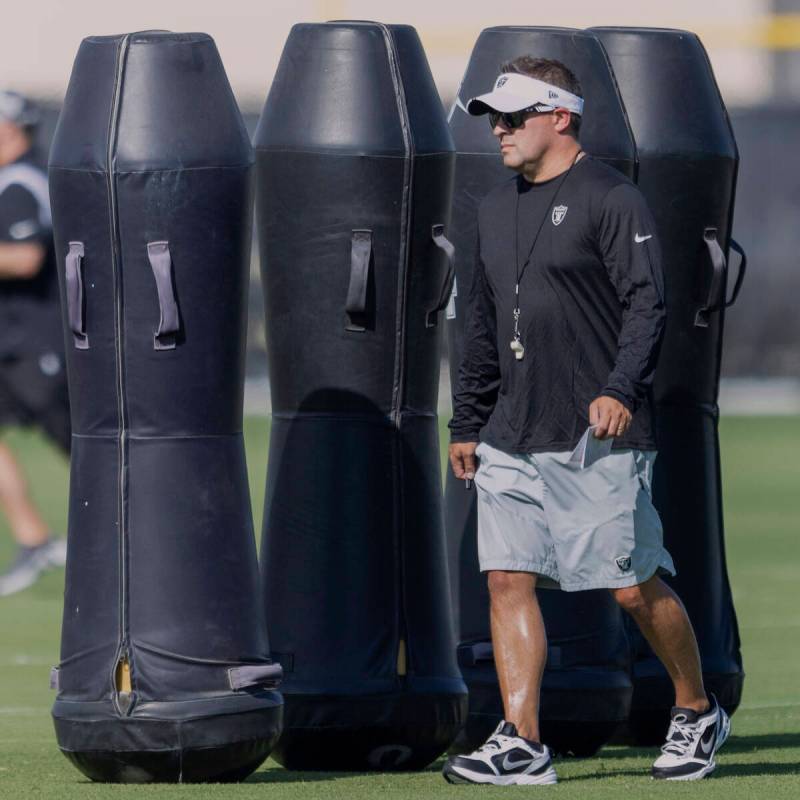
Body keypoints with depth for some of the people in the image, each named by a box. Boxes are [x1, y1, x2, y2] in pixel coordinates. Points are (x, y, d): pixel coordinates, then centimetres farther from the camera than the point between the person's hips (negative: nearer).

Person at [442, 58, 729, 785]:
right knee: (508, 581, -3)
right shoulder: (497, 210, 17)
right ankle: (522, 746, -3)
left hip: (599, 438, -7)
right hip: (512, 441, 7)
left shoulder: (610, 199, -6)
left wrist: (620, 390, -26)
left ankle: (698, 715, 18)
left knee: (635, 588, -2)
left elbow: (647, 305, -13)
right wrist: (466, 424, 21)